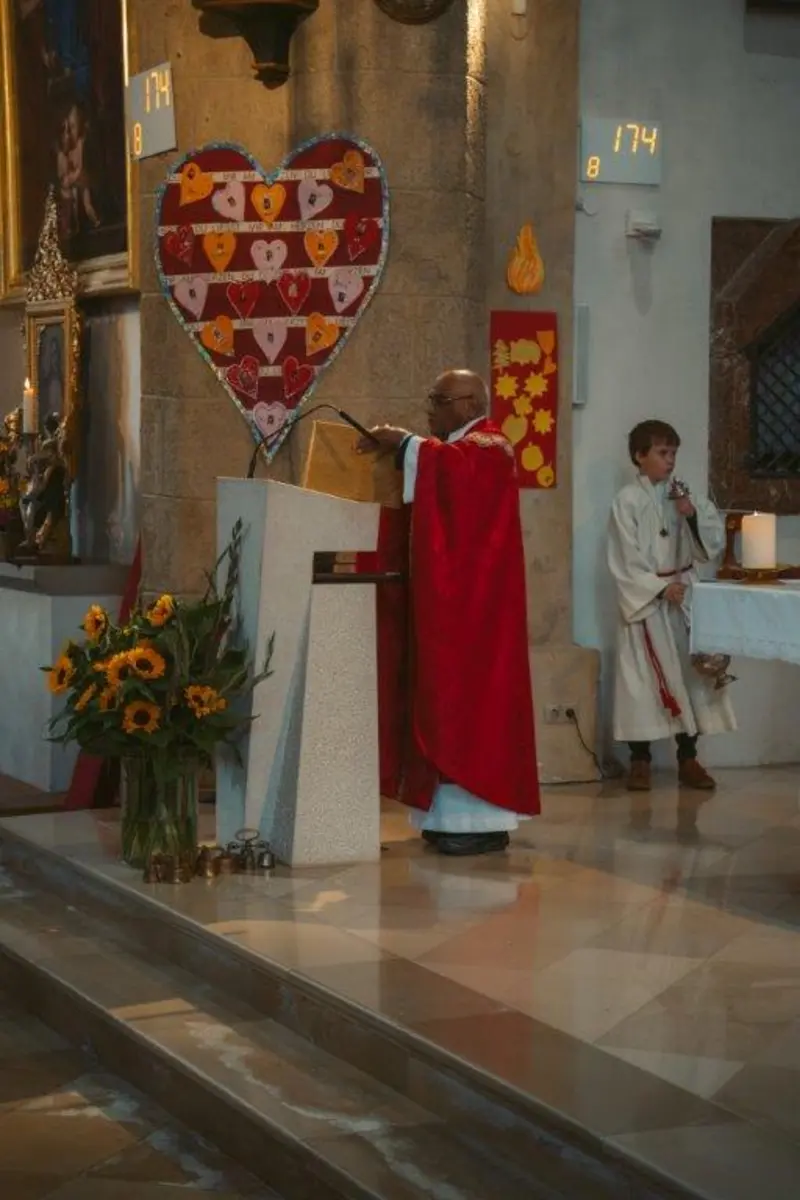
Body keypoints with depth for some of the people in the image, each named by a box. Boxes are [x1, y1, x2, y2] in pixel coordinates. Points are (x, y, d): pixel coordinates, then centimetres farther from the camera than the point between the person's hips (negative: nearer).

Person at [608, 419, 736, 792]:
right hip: (644, 599, -5)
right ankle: (640, 761, 5)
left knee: (689, 674, 5)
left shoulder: (683, 497, 7)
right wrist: (660, 587, -15)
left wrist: (694, 516, -12)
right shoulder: (628, 501, -7)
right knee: (643, 678, -3)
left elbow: (713, 544, 4)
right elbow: (625, 560, -10)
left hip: (682, 598, 5)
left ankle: (688, 759, 13)